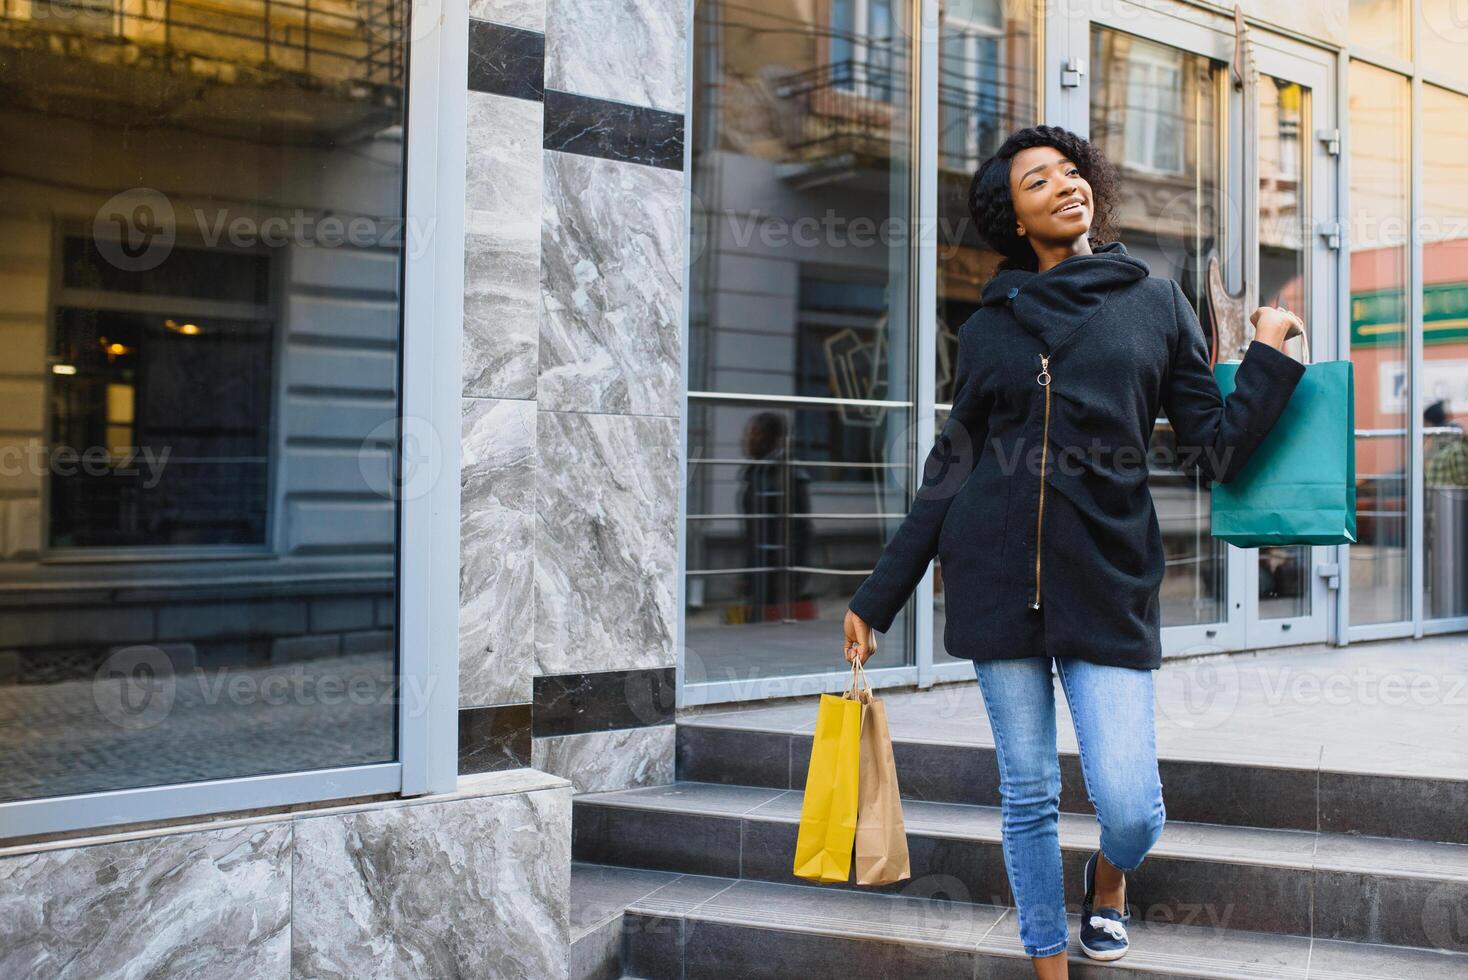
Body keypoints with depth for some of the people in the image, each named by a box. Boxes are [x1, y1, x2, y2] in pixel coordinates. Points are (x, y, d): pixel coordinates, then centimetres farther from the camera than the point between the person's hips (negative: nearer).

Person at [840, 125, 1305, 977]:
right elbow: (950, 470, 11)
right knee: (1028, 795, 6)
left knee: (1132, 808, -9)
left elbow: (1218, 449, 7)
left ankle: (1108, 876, 28)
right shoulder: (990, 325, 9)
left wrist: (1271, 358, -4)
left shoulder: (1155, 301, 8)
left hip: (1109, 579, -1)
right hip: (997, 577, 1)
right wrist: (877, 598, 10)